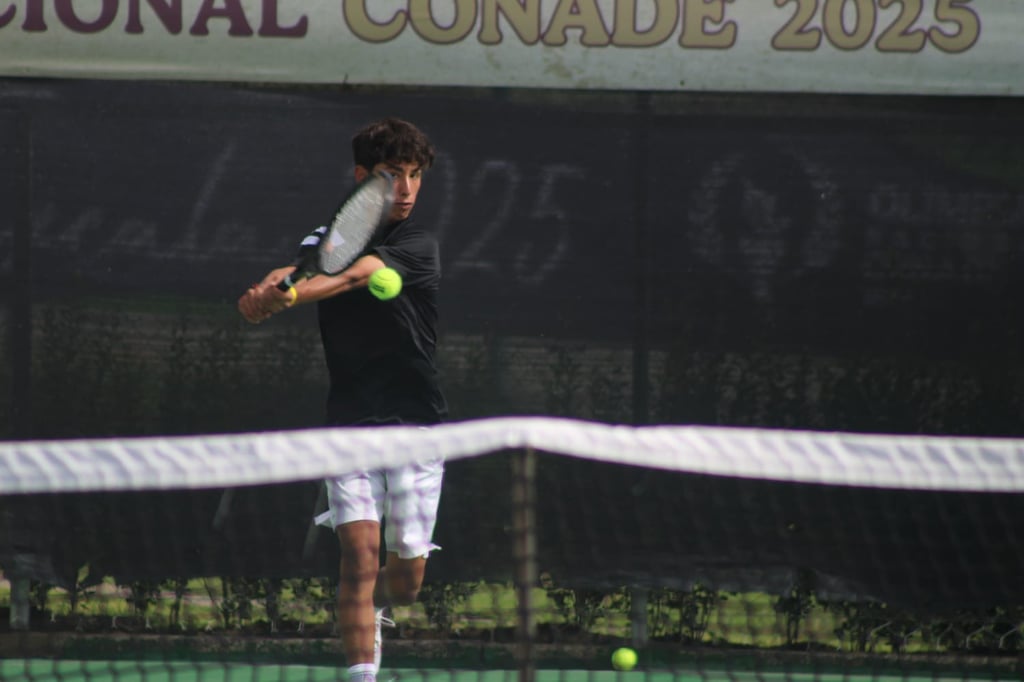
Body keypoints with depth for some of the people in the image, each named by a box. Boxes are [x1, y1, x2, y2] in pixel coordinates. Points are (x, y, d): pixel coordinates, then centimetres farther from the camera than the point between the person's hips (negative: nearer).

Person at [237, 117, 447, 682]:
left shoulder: (418, 247, -7)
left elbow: (354, 276, -25)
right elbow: (292, 273, -11)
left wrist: (289, 297, -43)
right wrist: (264, 294, -36)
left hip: (415, 423, -1)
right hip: (350, 422, 1)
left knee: (406, 574, 3)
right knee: (360, 549, -16)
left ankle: (374, 608, 38)